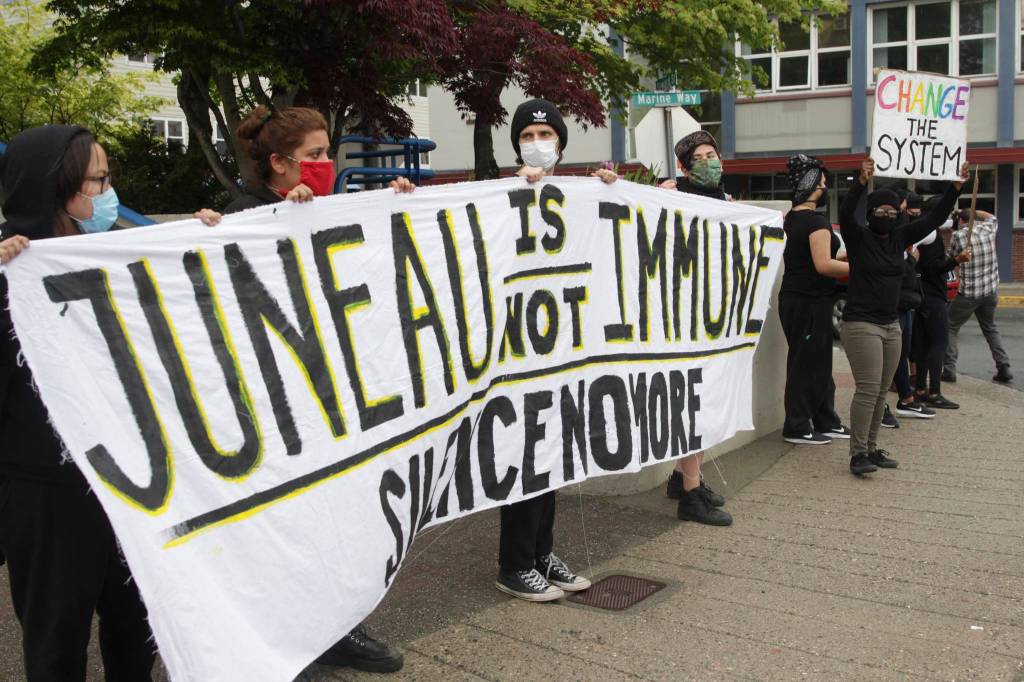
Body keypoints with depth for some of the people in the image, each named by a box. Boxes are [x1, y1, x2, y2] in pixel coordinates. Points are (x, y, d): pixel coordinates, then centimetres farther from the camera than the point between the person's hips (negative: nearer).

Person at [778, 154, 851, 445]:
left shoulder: (790, 219, 13)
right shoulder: (816, 221, -16)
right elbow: (823, 264, -24)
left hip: (794, 298, 10)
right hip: (810, 302, -10)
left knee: (820, 363, 16)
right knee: (807, 364, -1)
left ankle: (826, 422, 24)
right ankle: (797, 428, 6)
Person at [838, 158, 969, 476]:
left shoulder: (899, 237, 11)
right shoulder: (859, 236, -6)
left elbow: (934, 218, 12)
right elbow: (846, 214, -25)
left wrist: (956, 186, 4)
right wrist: (862, 182, -38)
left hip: (890, 324, 7)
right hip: (861, 324, -7)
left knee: (881, 391, 9)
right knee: (868, 389, -12)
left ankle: (872, 448, 17)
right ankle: (858, 453, -7)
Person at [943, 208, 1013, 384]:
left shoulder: (958, 235, -10)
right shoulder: (987, 229, 2)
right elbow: (991, 217, 25)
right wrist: (971, 211, 24)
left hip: (968, 293, -5)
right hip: (991, 291, 5)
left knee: (950, 328, 7)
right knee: (990, 329, 20)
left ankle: (949, 369, -2)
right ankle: (1004, 368, 12)